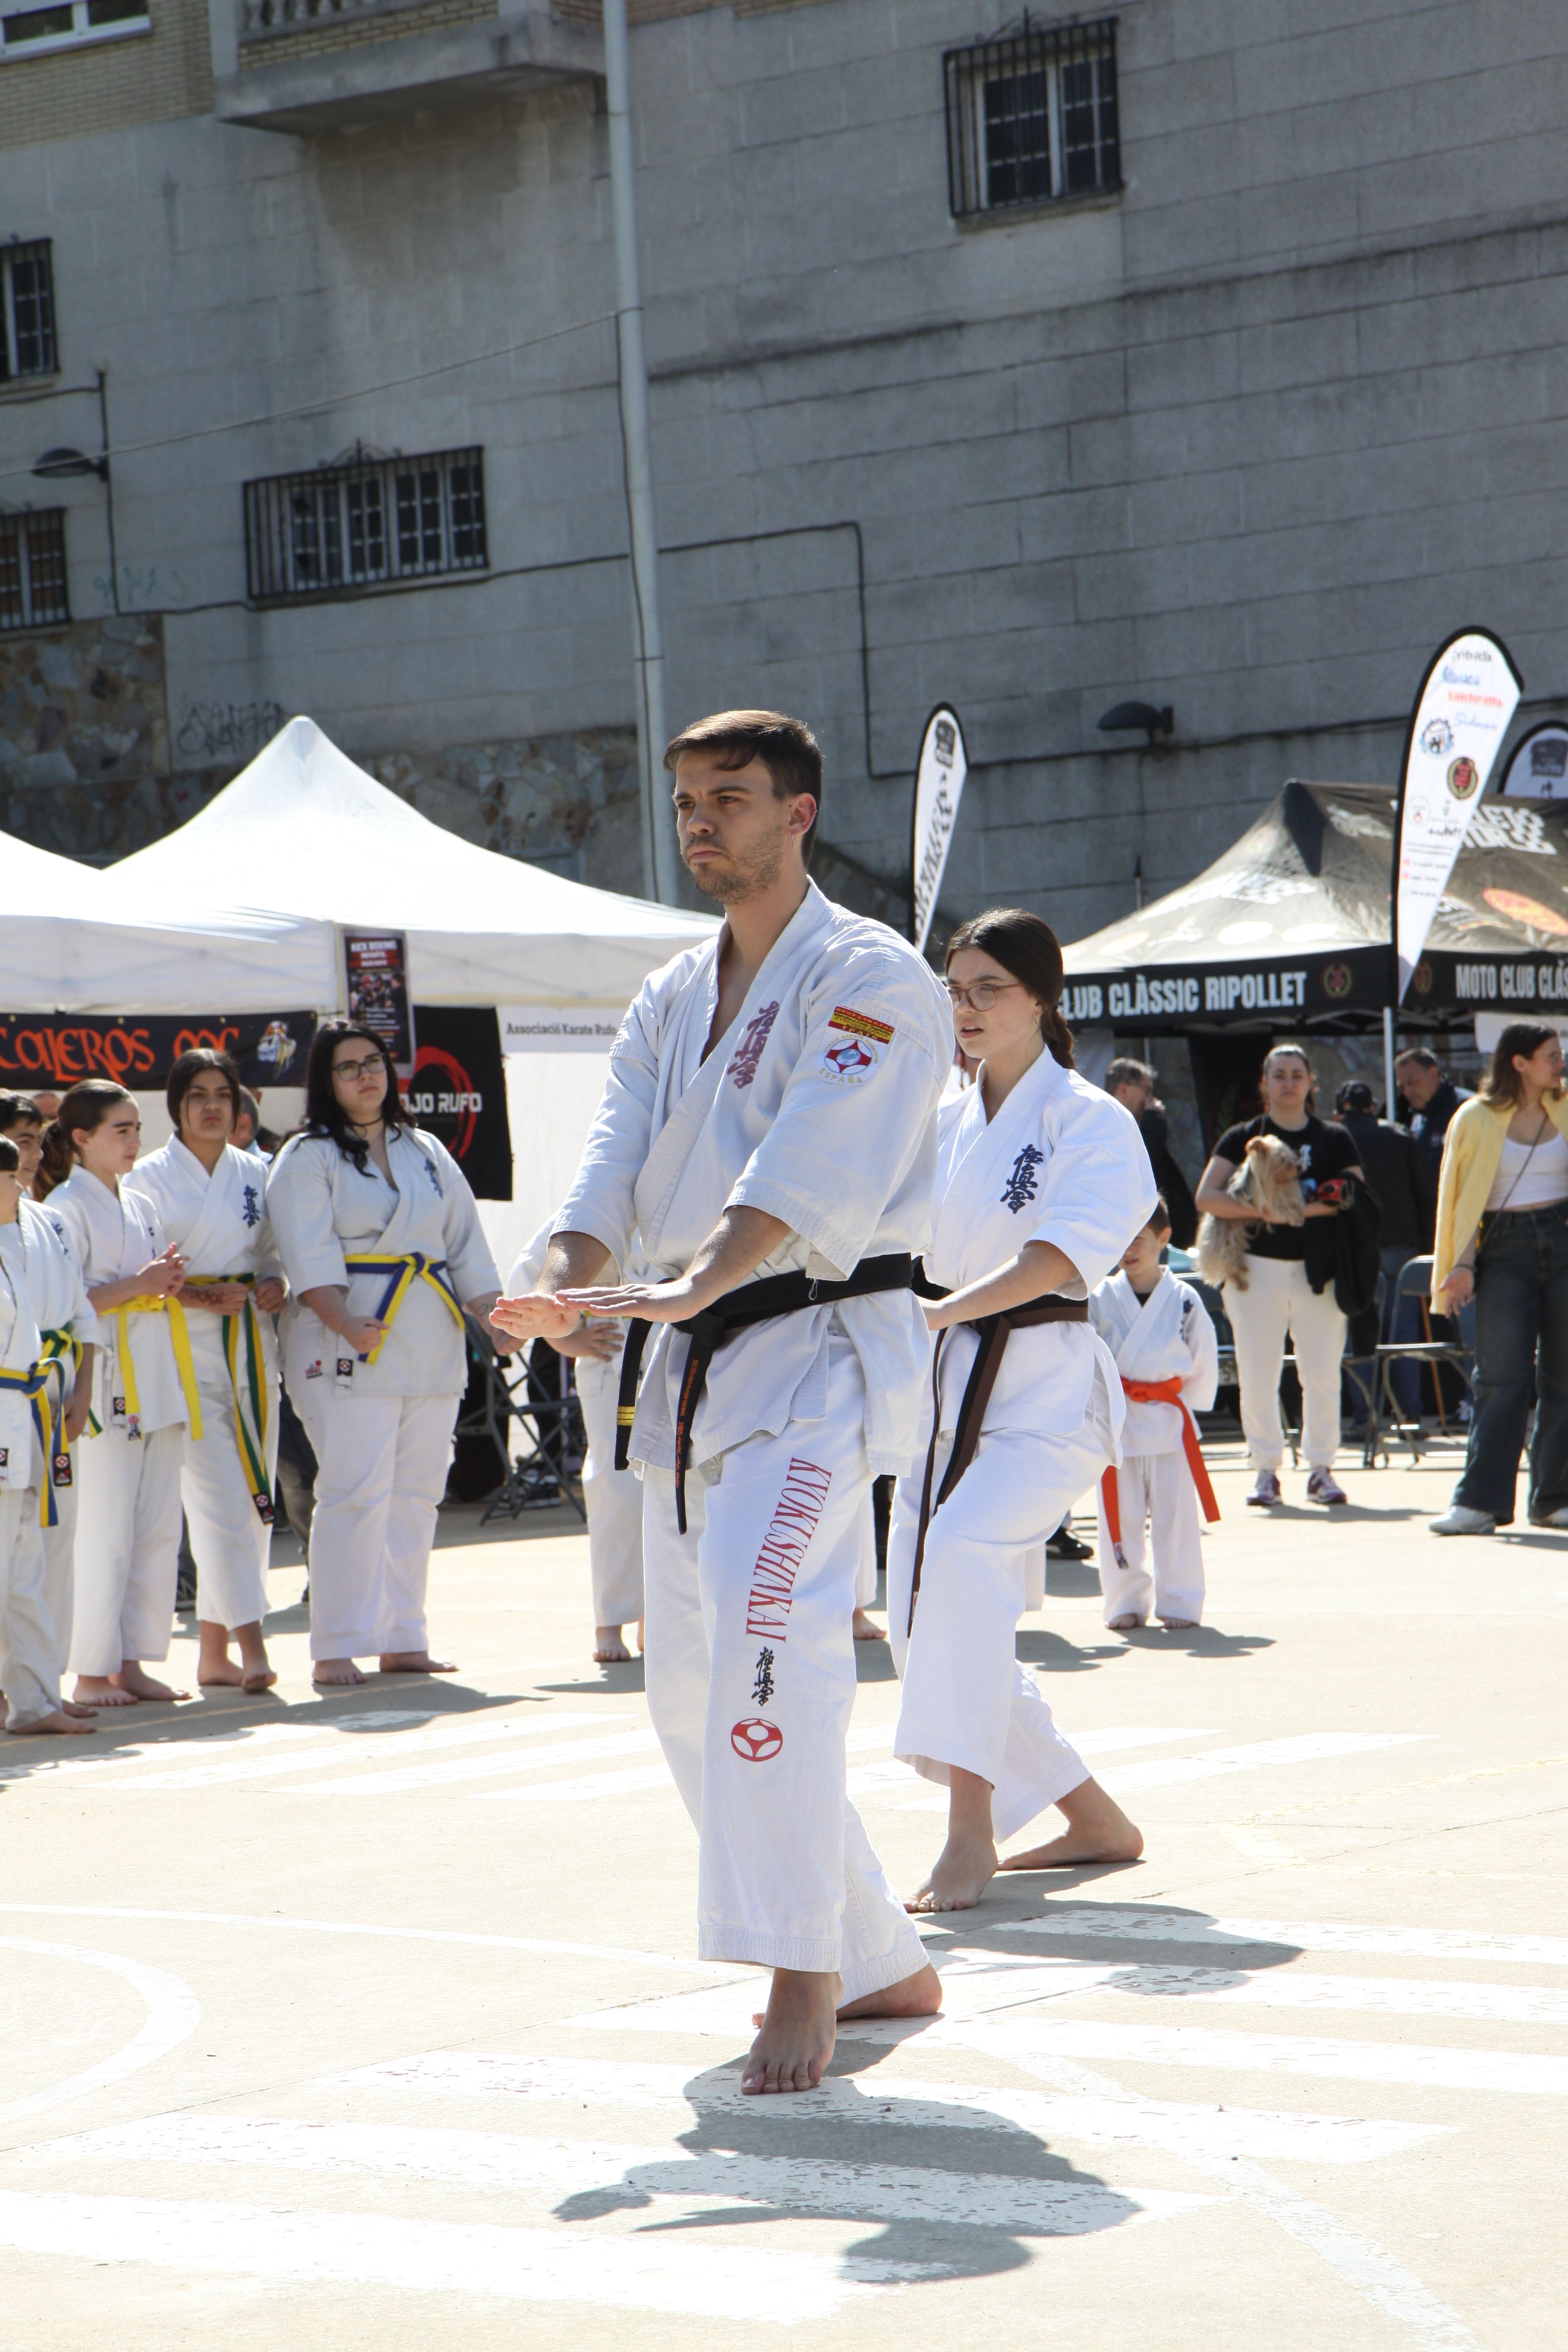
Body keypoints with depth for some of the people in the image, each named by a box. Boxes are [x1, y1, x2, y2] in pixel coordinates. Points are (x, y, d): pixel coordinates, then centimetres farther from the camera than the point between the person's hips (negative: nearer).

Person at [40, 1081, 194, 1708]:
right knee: (103, 1531, -6)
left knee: (158, 1529, 7)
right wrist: (136, 1286, -17)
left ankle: (132, 1663, 14)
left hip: (157, 1375, 8)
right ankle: (92, 1671, 1)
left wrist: (169, 1285, 1)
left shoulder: (140, 1206, 16)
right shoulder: (67, 1206, -7)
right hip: (103, 1380, -8)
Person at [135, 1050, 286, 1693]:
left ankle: (213, 1651, 14)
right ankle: (250, 1643, -16)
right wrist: (197, 1298, -17)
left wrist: (275, 1286, -3)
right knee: (218, 1497, -13)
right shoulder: (150, 1177, -2)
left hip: (251, 1345, 5)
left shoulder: (254, 1174, 11)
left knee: (252, 1496, 5)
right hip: (186, 1348, -5)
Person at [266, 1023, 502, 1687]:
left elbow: (467, 1243, 16)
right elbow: (308, 1255, -11)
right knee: (355, 1491, -12)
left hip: (432, 1345, 6)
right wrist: (345, 1322, -24)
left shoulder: (426, 1153, 17)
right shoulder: (307, 1158, 0)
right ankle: (335, 1650, -9)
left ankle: (403, 1641, 16)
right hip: (346, 1346, -6)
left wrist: (491, 1311, 1)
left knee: (417, 1493, 7)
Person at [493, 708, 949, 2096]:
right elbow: (618, 1159, 4)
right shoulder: (671, 1002, 17)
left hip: (821, 1344, -9)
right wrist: (566, 1289, -16)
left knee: (765, 1627, -27)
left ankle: (804, 1977, -23)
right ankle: (884, 1966, 22)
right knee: (692, 1683, 11)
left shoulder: (868, 979, -8)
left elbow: (817, 1169, -22)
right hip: (696, 1362, 9)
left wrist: (690, 1286, -36)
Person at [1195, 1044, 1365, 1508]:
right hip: (1259, 1265, 0)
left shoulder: (1334, 1139, 11)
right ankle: (1266, 1469, 9)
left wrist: (1311, 1209, -15)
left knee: (1323, 1373, -3)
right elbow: (1206, 1196, -2)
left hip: (1317, 1267, 0)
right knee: (1257, 1376, -1)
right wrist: (1261, 1211, -16)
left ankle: (1320, 1467, 8)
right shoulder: (1243, 1138, 8)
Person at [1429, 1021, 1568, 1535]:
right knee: (1503, 1377, -8)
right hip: (1504, 1250, -2)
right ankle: (1479, 1501, -8)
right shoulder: (1477, 1119, 3)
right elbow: (1464, 1200, 4)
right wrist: (1463, 1263, -5)